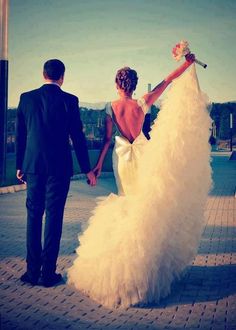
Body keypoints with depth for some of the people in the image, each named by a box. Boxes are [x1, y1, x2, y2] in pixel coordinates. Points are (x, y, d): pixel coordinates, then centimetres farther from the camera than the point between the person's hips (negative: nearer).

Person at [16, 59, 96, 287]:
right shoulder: (69, 100, -5)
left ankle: (32, 270, 12)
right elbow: (78, 137, -4)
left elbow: (20, 135, 7)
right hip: (59, 166, -3)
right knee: (54, 216, 2)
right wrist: (87, 169, 3)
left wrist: (20, 165, 16)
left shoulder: (26, 98, 4)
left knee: (33, 216, 10)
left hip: (33, 165, 3)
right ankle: (48, 272, 5)